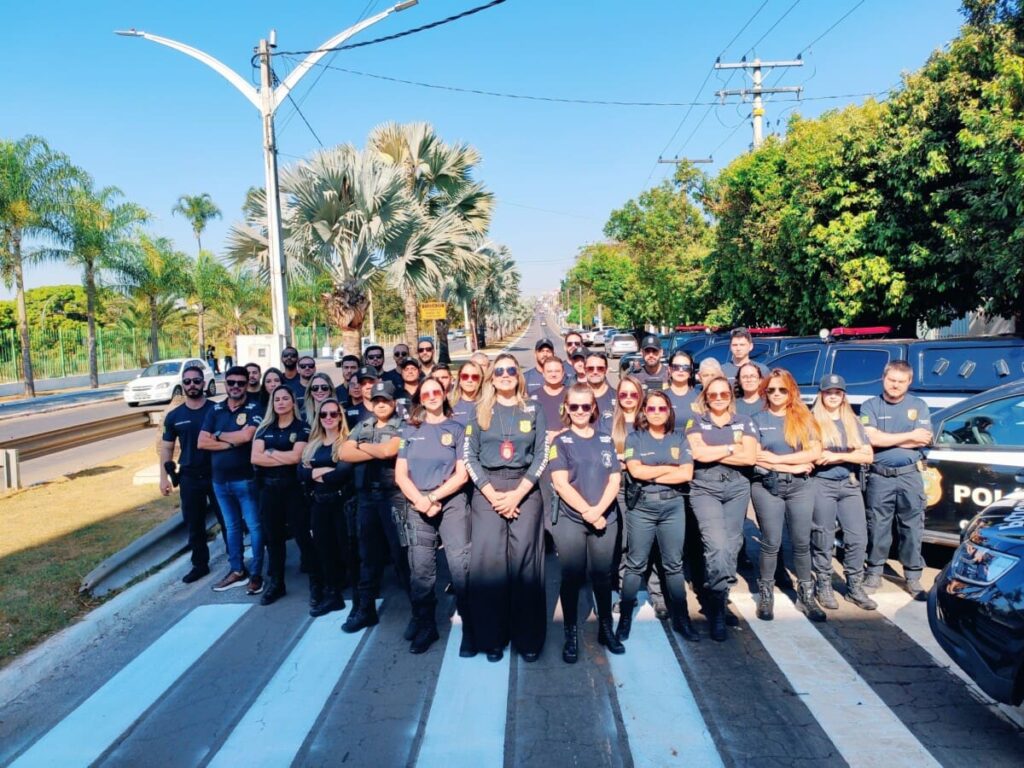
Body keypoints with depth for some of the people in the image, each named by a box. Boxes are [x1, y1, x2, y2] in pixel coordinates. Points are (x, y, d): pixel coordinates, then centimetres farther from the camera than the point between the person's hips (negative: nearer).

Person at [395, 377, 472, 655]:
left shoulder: (457, 429, 6)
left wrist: (433, 498, -11)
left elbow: (462, 474, -1)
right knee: (420, 568, 4)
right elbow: (400, 474, 5)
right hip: (417, 505, 2)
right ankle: (425, 626, 17)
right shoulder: (410, 430, 12)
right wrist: (420, 501, -10)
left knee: (461, 565, -9)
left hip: (451, 502, -2)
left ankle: (470, 629, 1)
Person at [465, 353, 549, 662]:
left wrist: (517, 494, -9)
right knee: (487, 561, -4)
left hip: (525, 490, 0)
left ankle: (528, 638, 7)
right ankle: (491, 637, 8)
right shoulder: (480, 413, 10)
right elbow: (470, 457, 3)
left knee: (525, 560, -4)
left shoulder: (533, 412, 9)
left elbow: (541, 455, 3)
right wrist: (493, 495, -8)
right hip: (487, 491, 0)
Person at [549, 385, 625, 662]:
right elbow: (560, 483, -8)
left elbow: (615, 479, 2)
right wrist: (587, 512, -15)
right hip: (570, 519, -2)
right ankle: (571, 635, 14)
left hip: (606, 518, 2)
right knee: (572, 576, 3)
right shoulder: (560, 441, 1)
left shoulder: (605, 440, 9)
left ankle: (606, 629, 25)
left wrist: (599, 510, -13)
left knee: (602, 575, 9)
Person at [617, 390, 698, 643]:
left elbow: (687, 474, -5)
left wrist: (651, 476, -8)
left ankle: (681, 618, 19)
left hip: (673, 506, 2)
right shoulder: (634, 438, 3)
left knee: (674, 565, 9)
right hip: (641, 506, -2)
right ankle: (625, 618, 12)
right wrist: (670, 468, -6)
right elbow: (635, 470, -12)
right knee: (636, 565, 3)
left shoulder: (679, 439, 8)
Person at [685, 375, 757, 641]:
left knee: (731, 546, 5)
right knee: (717, 546, -15)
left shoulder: (743, 422, 10)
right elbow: (697, 453, -13)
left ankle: (719, 603, 19)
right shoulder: (695, 421, 4)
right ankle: (717, 610, -4)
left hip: (737, 489, 3)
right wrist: (732, 448, -6)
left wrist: (713, 454, -9)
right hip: (705, 489, -3)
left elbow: (750, 457, -5)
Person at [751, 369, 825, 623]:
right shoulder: (757, 419, 4)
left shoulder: (804, 418, 8)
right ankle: (766, 594, 15)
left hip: (800, 486, 2)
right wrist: (795, 465, -11)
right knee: (771, 543, 1)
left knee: (802, 542, 6)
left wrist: (777, 458, -10)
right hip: (767, 487, -1)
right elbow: (756, 457, -5)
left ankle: (806, 595, 18)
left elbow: (815, 452, -4)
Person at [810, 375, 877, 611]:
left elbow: (868, 455, 4)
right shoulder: (812, 421, 0)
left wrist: (837, 456, -10)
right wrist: (850, 455, -7)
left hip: (850, 485, 4)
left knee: (858, 537, 1)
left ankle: (855, 587, 13)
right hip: (822, 485, -4)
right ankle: (823, 586, 13)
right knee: (823, 538, 1)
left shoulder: (853, 422, 12)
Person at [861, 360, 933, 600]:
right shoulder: (870, 406, 2)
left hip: (910, 475, 1)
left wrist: (885, 439, -11)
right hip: (879, 476, -1)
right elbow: (871, 438, -13)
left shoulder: (918, 406, 7)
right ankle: (874, 574, 18)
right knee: (877, 527, 5)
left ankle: (913, 577, 18)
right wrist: (909, 436, -9)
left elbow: (924, 440, -7)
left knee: (912, 528, 6)